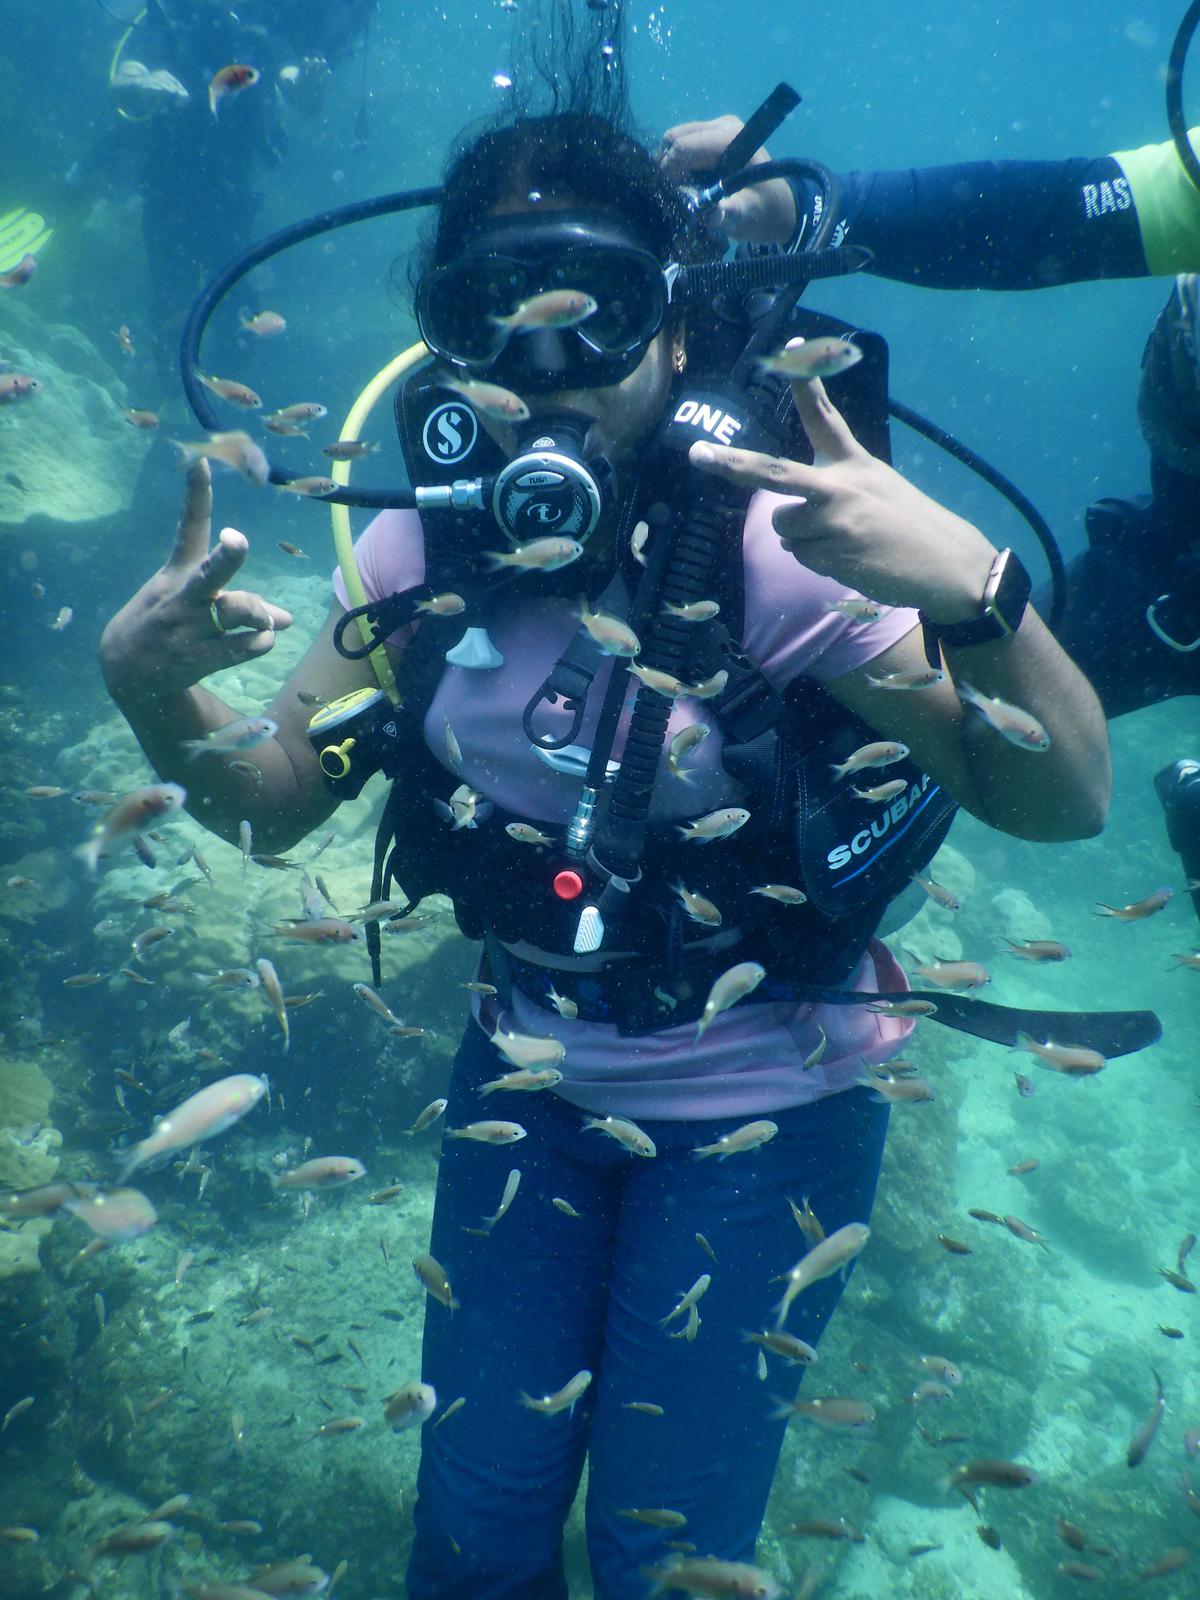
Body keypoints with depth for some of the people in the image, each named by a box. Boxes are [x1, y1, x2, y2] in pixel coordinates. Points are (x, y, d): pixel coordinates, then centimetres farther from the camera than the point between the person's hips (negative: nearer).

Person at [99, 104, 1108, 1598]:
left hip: (764, 1120, -3)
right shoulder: (430, 538, -9)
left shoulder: (774, 541, -22)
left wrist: (973, 590, -42)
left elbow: (1063, 805, -23)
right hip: (530, 1081, 4)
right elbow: (274, 804, -2)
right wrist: (149, 685, -21)